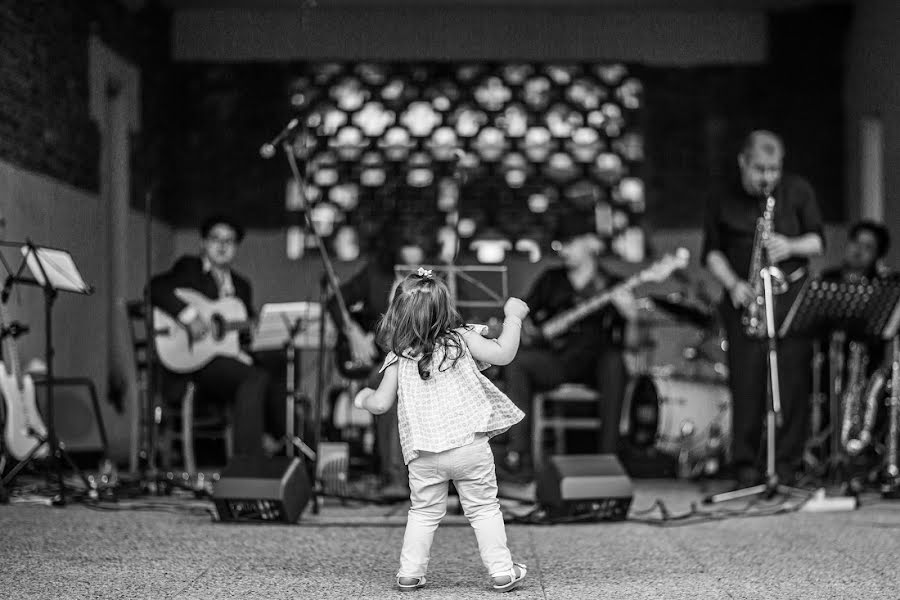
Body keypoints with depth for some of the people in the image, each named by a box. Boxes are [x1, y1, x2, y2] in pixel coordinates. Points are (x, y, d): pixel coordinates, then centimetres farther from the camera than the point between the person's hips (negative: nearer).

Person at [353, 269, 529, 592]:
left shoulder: (398, 358, 1)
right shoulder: (461, 338, -3)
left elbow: (381, 404, 2)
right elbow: (502, 354, -10)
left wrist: (365, 398, 25)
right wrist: (513, 317, 3)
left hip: (424, 455, 1)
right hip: (470, 445, -1)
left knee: (423, 513, 17)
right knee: (484, 509, 9)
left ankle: (410, 572, 16)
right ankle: (502, 571, 10)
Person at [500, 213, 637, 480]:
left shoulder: (612, 286, 10)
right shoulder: (551, 280, 20)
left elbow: (625, 339, 2)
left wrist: (630, 317, -19)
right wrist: (526, 327, 0)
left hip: (593, 361, -2)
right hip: (553, 361, 3)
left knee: (613, 362, -36)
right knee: (516, 362, -27)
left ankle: (608, 455, -34)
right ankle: (518, 455, -31)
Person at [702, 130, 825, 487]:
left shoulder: (798, 191, 7)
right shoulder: (721, 202, 7)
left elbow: (818, 241, 9)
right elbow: (712, 252, 9)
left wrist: (791, 246, -12)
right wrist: (733, 284, -7)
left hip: (793, 294, 0)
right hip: (745, 299, 0)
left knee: (793, 381, -6)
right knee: (746, 381, -5)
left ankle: (787, 465, 0)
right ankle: (746, 466, 1)